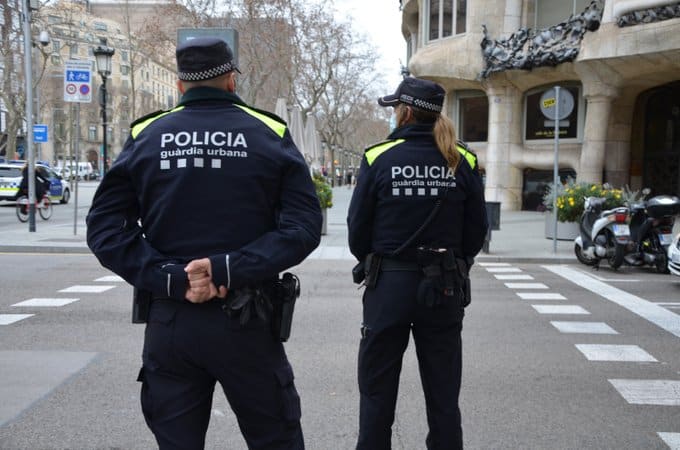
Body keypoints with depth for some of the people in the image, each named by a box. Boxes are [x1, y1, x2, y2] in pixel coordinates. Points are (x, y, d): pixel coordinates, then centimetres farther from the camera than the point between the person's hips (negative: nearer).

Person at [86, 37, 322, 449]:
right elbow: (303, 226, -12)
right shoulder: (270, 135, -1)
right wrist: (230, 269, -16)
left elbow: (105, 227, -5)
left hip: (169, 322, 2)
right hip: (246, 322, -1)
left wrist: (169, 278, -13)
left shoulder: (145, 137, 3)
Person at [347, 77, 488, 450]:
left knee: (377, 392, 12)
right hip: (444, 289, 3)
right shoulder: (461, 163, -1)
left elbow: (357, 227, -4)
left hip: (389, 284, -2)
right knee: (443, 394, 14)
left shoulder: (378, 159, -8)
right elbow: (477, 229, 3)